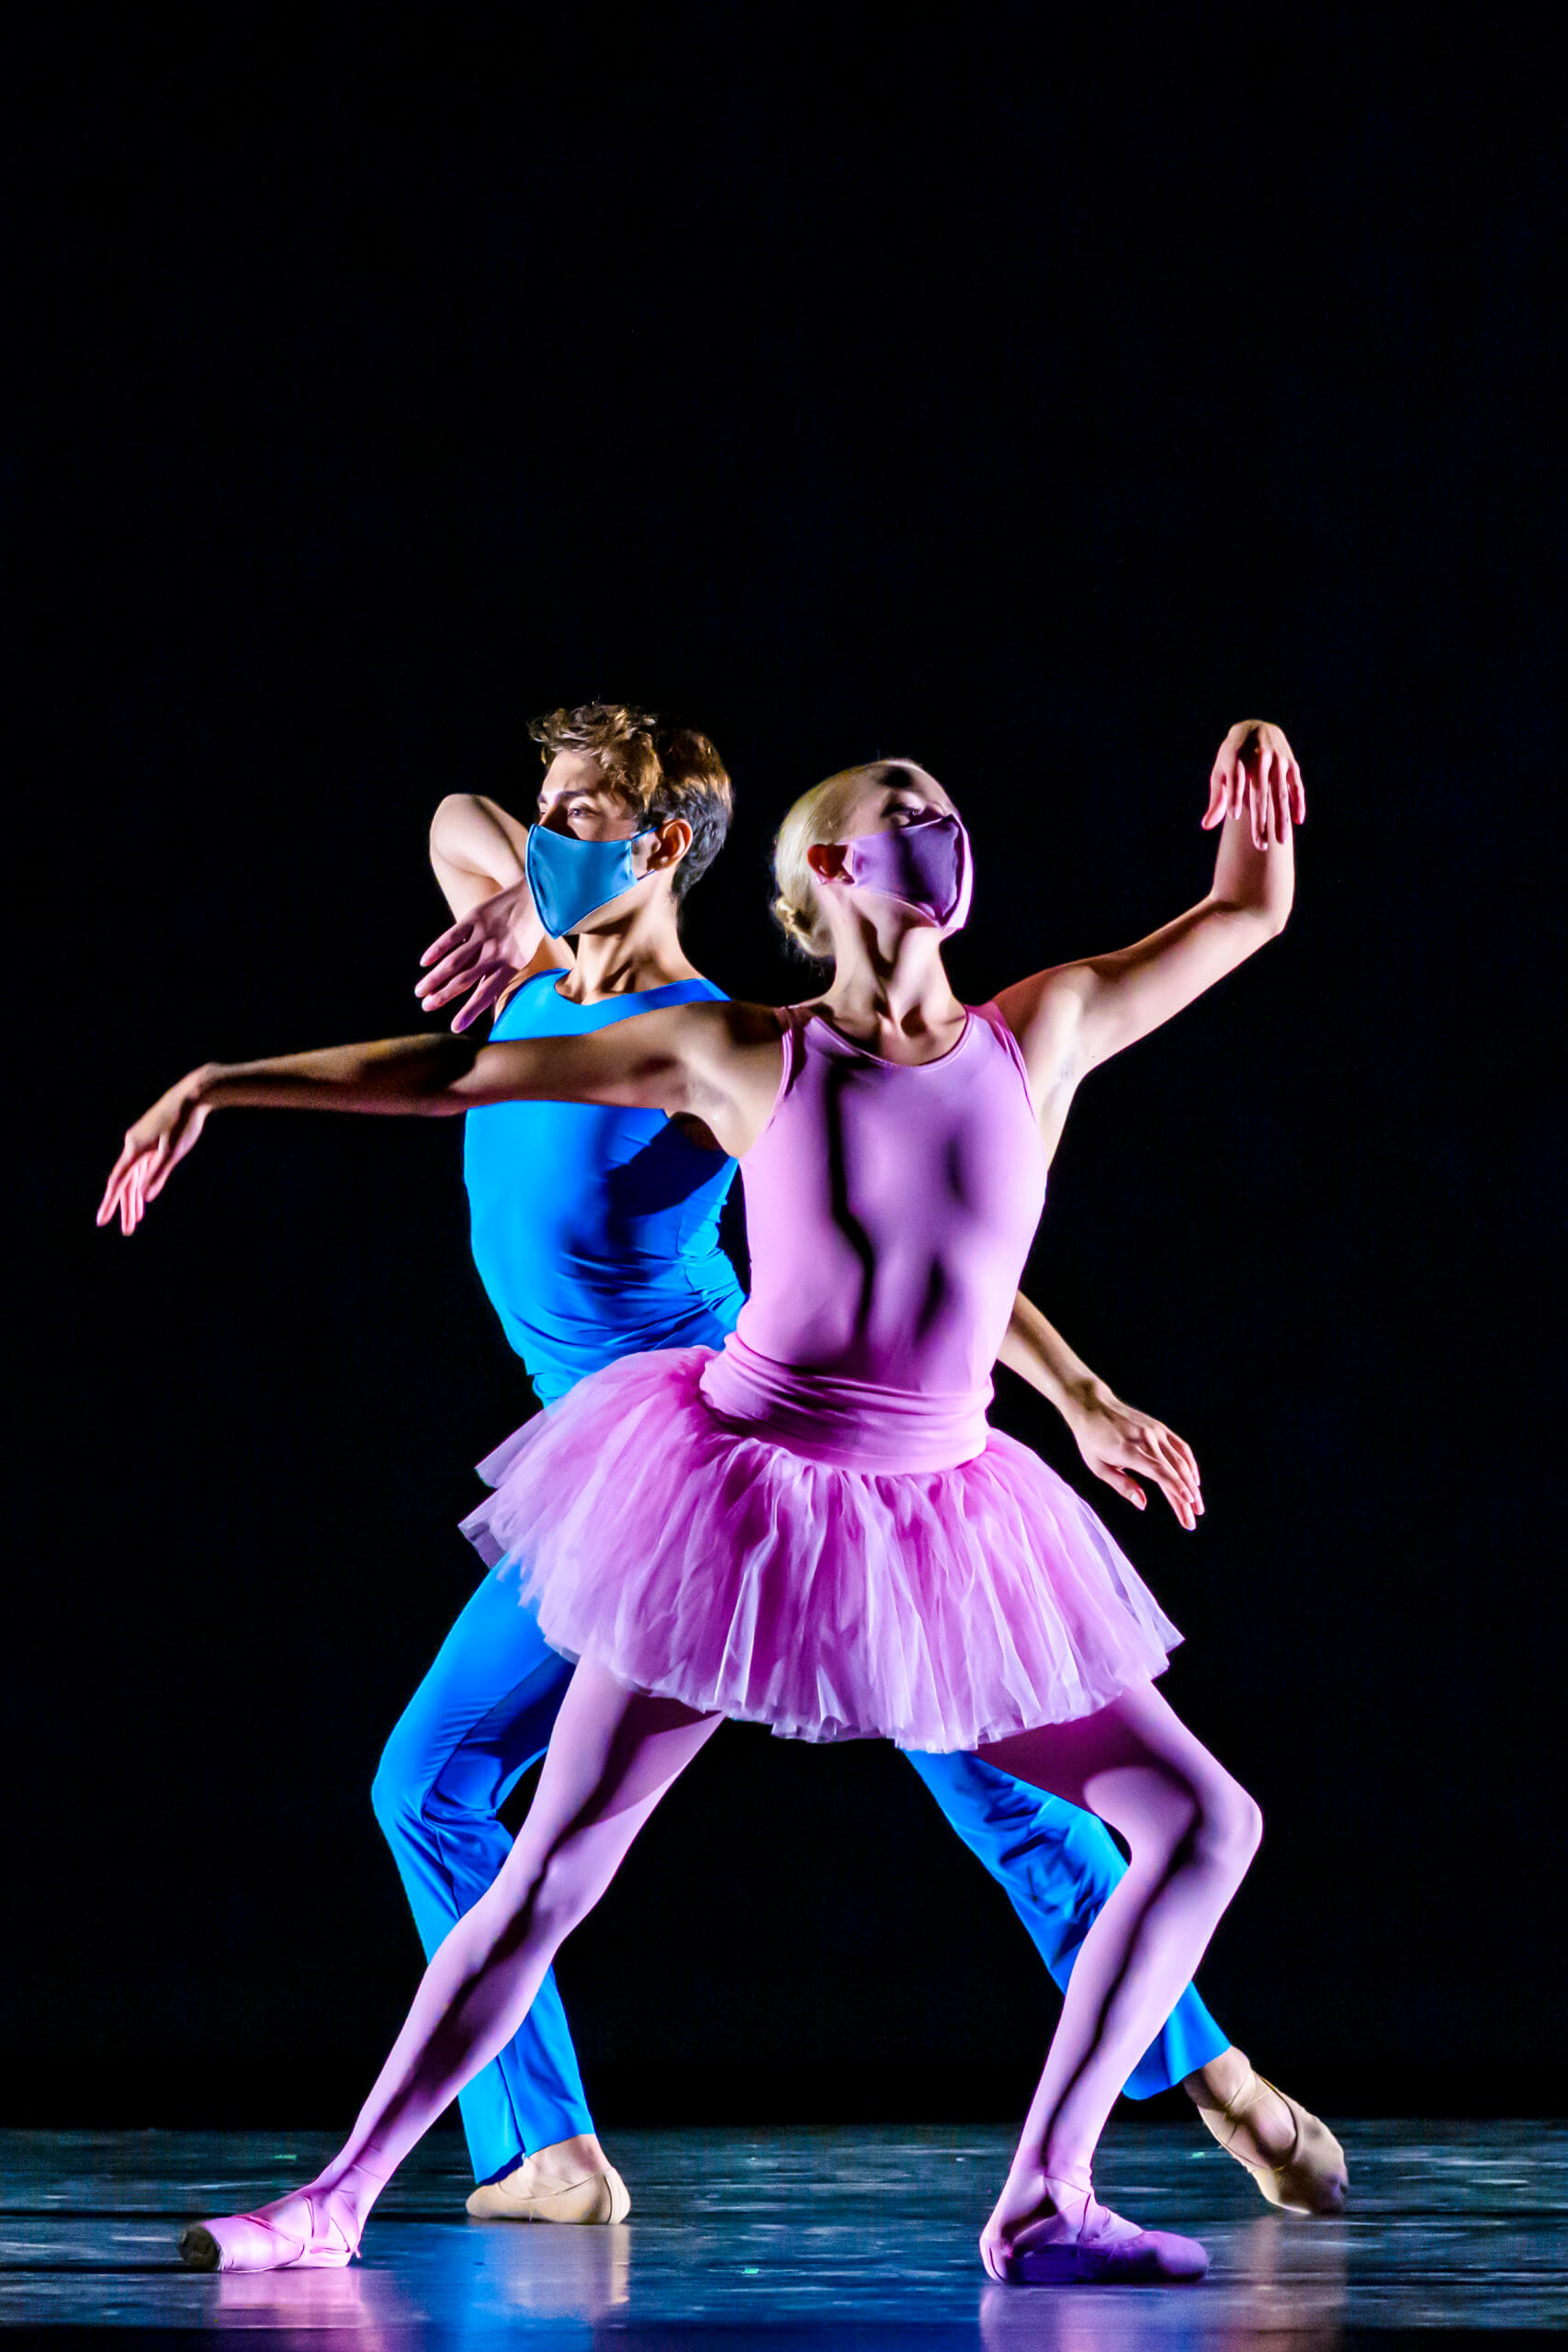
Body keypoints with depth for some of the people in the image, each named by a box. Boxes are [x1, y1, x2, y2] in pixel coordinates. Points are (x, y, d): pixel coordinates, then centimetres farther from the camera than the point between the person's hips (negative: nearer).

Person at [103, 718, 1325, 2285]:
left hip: (935, 1535, 3)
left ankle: (1044, 2200, 0)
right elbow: (454, 1072, 1)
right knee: (549, 1875, -1)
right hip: (741, 1500, -3)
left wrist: (1259, 790, -12)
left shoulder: (1040, 1031, 2)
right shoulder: (744, 1058, -4)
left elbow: (1249, 912, 9)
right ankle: (339, 2197, 12)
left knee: (1207, 1823, -5)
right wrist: (225, 1081, 0)